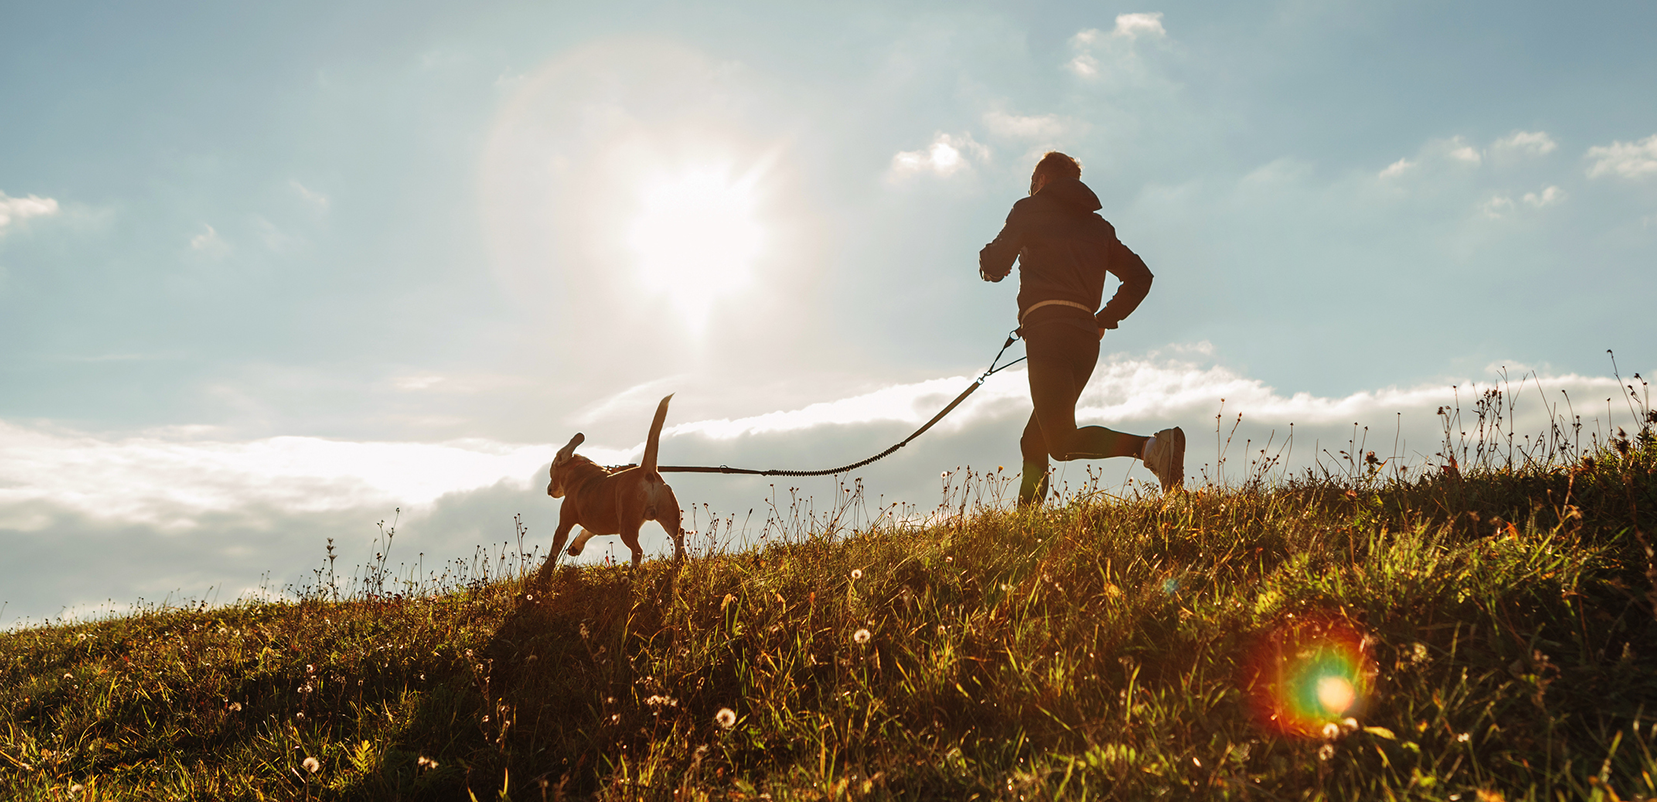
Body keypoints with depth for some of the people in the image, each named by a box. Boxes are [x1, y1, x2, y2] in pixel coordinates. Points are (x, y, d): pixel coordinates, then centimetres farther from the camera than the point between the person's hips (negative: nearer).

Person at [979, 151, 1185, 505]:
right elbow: (1140, 276, 19)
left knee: (1062, 442, -16)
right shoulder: (1097, 224, 24)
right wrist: (1105, 320, 24)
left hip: (1047, 330, -7)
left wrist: (987, 260, 26)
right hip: (1087, 337, 7)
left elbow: (994, 266, 3)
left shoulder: (1030, 210, 9)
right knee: (1034, 444, 14)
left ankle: (1150, 446, -35)